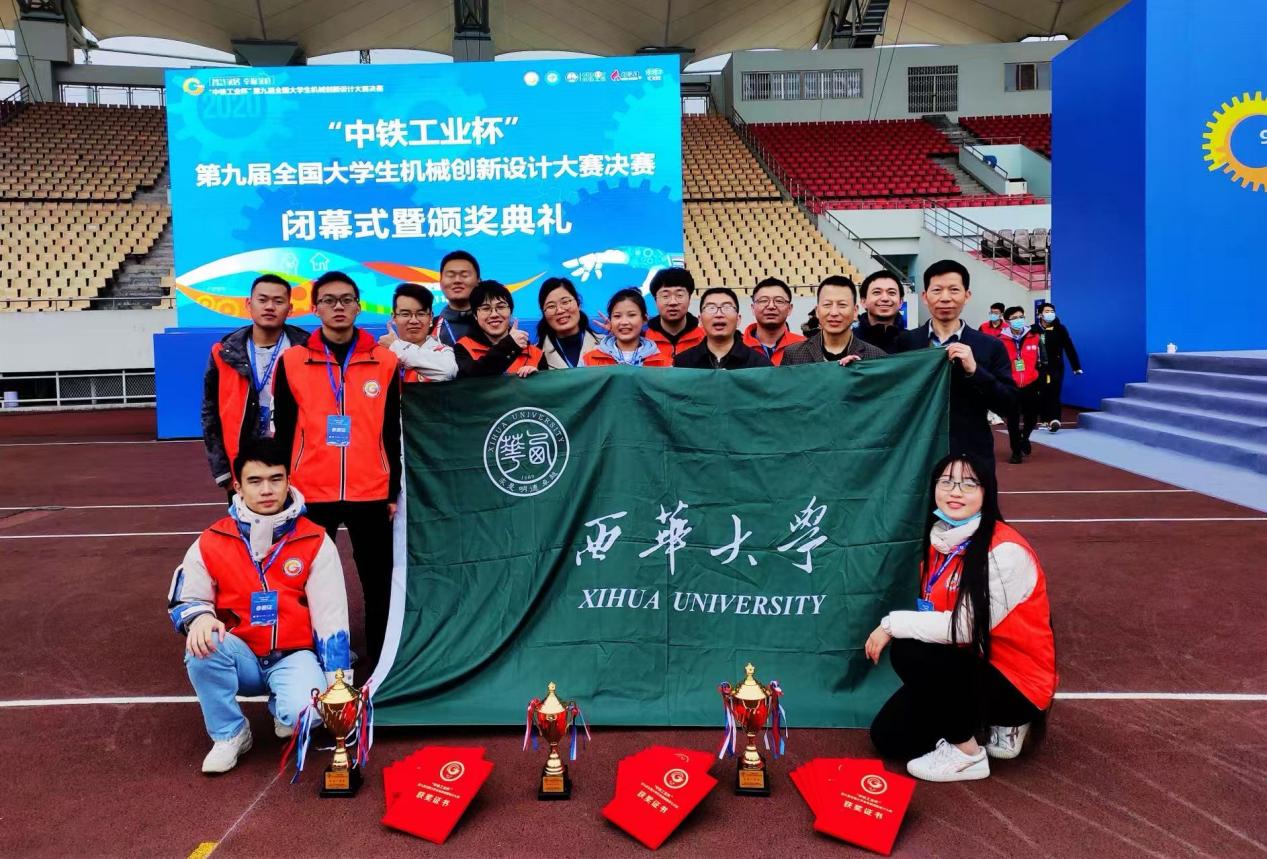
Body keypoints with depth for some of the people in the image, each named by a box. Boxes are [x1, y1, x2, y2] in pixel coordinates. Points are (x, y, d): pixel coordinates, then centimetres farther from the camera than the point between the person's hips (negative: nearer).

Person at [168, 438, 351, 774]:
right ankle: (230, 734, -6)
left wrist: (337, 685, -11)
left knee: (304, 712, -31)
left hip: (294, 656, -2)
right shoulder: (211, 543, -4)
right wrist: (200, 617, -22)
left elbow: (331, 618, -7)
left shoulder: (315, 542, -7)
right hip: (241, 659, 2)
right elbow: (184, 600, 5)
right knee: (202, 645, -31)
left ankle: (283, 708, 11)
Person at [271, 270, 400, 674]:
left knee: (379, 581, 7)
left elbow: (393, 434, 6)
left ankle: (382, 660, 20)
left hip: (371, 493, 0)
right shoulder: (292, 361, 1)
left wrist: (394, 492, 4)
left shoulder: (384, 361, 3)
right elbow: (284, 434, 5)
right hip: (311, 494, 0)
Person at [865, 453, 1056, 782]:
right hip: (968, 667, 8)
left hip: (1015, 683, -8)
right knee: (887, 737, 4)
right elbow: (933, 613, 7)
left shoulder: (1005, 551, -23)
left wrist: (892, 623, -22)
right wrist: (896, 625, -11)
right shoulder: (940, 541, 1)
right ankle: (989, 723, 19)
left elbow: (965, 627, -29)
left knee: (909, 653, -28)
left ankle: (968, 754, -9)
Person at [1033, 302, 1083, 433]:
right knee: (1042, 394, 8)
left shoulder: (1060, 328, -4)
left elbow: (1069, 348, -5)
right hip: (1040, 367, 2)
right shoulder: (1034, 329, -4)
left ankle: (1054, 420, -16)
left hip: (1056, 367, -2)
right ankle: (1044, 419, 20)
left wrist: (1076, 367, -6)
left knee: (1054, 394, -9)